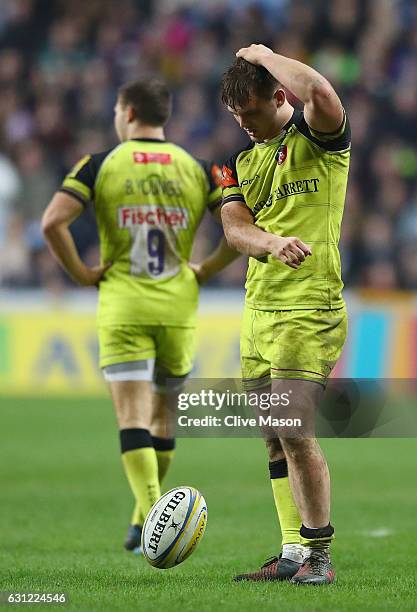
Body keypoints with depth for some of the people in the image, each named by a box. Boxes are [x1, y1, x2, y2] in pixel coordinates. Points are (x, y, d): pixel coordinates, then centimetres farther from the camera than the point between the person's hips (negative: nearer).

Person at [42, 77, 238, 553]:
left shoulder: (99, 166, -2)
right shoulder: (197, 170, 4)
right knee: (162, 414, 17)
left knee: (133, 417, -4)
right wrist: (205, 271, 7)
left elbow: (52, 222, -14)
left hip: (122, 308, -2)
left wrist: (80, 272, -2)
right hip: (178, 309, 2)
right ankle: (147, 513, 23)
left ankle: (150, 517, -19)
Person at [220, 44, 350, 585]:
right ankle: (293, 553, 16)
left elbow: (320, 92, -29)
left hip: (309, 311, -8)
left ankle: (320, 555, -5)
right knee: (274, 439, 9)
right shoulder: (241, 162, 15)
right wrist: (273, 242, -25)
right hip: (258, 311, 8)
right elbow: (234, 229, -1)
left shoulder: (318, 138, -4)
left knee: (295, 433, -14)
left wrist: (263, 55, -11)